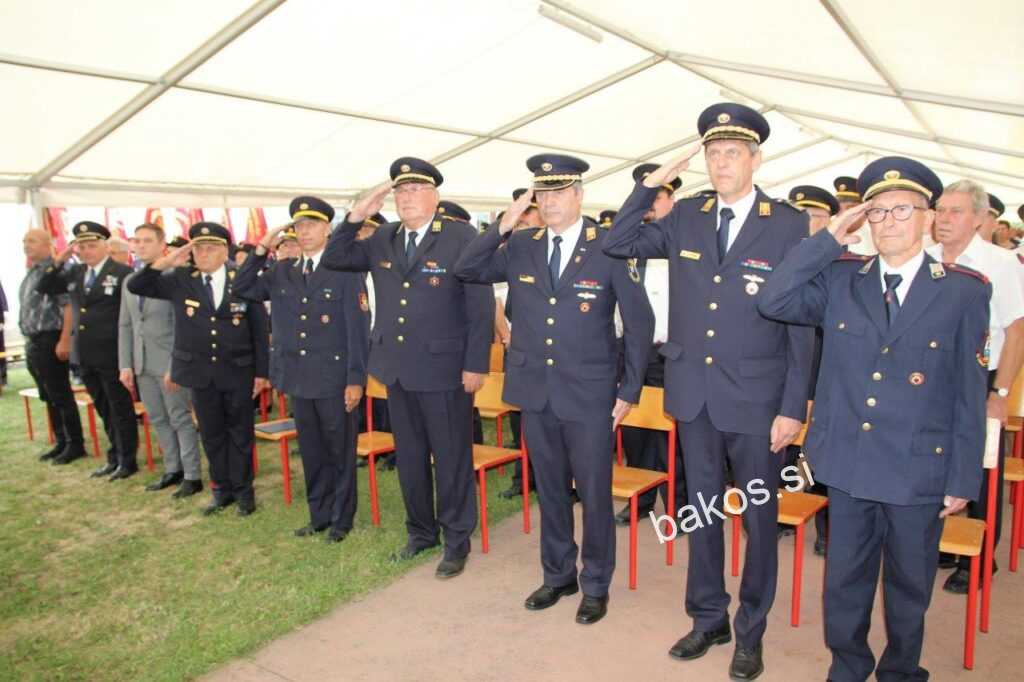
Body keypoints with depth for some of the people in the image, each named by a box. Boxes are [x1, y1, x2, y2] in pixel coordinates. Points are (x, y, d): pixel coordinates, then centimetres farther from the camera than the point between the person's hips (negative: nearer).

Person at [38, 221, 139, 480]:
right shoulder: (74, 272, 11)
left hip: (112, 353, -6)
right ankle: (114, 457, 28)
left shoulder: (122, 272, -9)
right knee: (104, 409, 16)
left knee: (121, 408, 4)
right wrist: (58, 261, 1)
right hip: (85, 354, 7)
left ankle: (127, 461, 14)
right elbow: (43, 288, 14)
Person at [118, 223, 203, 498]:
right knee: (158, 420, 13)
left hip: (169, 362, -7)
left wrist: (175, 367, -17)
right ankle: (172, 470, 25)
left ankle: (192, 476, 8)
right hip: (142, 364, 7)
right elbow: (125, 325, 14)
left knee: (181, 420, 0)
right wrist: (125, 365, 8)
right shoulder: (129, 281, 12)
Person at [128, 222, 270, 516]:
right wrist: (166, 261, -15)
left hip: (239, 371, -2)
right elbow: (135, 286, -3)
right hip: (200, 372, 2)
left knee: (240, 432, 9)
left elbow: (259, 329, -4)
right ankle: (222, 489, 28)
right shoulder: (180, 279, 0)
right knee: (212, 434, 13)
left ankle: (243, 490, 23)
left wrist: (261, 372, -4)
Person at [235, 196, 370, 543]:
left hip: (334, 378, -5)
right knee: (311, 451, 15)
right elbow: (243, 289, 11)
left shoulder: (346, 269, -7)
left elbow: (358, 328, -10)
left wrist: (356, 379, -14)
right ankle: (319, 514, 30)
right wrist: (261, 249, 1)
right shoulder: (282, 271, 9)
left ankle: (341, 518, 22)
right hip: (298, 377, 5)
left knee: (340, 451, 8)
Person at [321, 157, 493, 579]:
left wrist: (476, 365, -14)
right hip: (397, 368, 6)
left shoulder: (462, 237, -8)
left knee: (451, 458, 6)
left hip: (445, 368, -5)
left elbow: (481, 305, -10)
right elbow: (332, 260, 9)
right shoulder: (381, 240, 8)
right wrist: (356, 216, -4)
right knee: (409, 456, 17)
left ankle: (457, 540, 22)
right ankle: (420, 531, 34)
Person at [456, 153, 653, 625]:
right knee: (550, 489, 16)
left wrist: (630, 391, -6)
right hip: (535, 392, 4)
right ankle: (557, 575, 34)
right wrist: (502, 226, -9)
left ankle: (596, 585, 26)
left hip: (589, 395, -4)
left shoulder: (609, 248, -8)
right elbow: (466, 271, 3)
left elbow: (639, 322, -4)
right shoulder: (520, 247, 4)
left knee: (594, 493, 7)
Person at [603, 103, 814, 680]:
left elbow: (802, 324, -7)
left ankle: (751, 631, 31)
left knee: (759, 517, 11)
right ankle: (708, 618, 35)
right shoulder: (686, 218, 4)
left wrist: (793, 408, -10)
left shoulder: (790, 226, -7)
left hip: (757, 400, -3)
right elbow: (618, 244, 6)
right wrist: (652, 183, -4)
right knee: (701, 511, 16)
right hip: (695, 396, 4)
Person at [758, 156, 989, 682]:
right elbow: (772, 302, -13)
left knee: (909, 584, 17)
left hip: (919, 471, -1)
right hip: (848, 462, 2)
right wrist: (828, 239, -13)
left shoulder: (965, 290, -4)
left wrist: (964, 478, -3)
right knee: (844, 578, 16)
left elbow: (970, 392, -3)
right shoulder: (840, 278, 1)